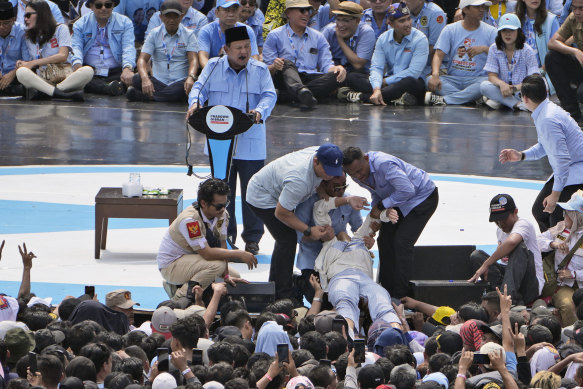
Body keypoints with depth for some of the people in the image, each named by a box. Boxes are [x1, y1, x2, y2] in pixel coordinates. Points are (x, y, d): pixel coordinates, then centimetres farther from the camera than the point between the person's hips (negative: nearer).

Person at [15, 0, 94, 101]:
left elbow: (63, 56, -3)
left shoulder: (61, 29, 9)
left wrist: (32, 63, -4)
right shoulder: (30, 38, 23)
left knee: (88, 71, -33)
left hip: (65, 78, -2)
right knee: (21, 72, -31)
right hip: (42, 80, 2)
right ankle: (62, 94, -42)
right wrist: (24, 63, -3)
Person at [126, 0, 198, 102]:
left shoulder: (189, 35, 8)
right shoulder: (154, 34, 9)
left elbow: (193, 60, -4)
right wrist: (145, 79, -24)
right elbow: (142, 59, -2)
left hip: (179, 81, 0)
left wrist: (191, 77, -28)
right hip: (158, 81, 0)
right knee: (137, 79, -27)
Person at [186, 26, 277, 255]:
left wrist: (260, 111, -27)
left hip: (251, 145, -1)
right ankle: (225, 234, 19)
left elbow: (269, 95, -6)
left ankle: (252, 238, 12)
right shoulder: (213, 68, 6)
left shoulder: (260, 70, 4)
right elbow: (200, 88, 0)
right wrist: (195, 102, -23)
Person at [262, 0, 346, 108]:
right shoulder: (275, 36, 12)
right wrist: (274, 67, -20)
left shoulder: (318, 37, 24)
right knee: (287, 63, -33)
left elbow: (326, 65, 14)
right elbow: (267, 70, 4)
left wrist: (336, 68, -10)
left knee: (337, 75, -25)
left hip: (311, 78, 3)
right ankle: (301, 91, -69)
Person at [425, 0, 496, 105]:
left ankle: (445, 100, -36)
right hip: (453, 79, 1)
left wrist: (484, 49, -19)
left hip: (477, 79, -1)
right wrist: (435, 75, -22)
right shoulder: (450, 30, 8)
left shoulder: (490, 32, 7)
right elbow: (439, 55, -2)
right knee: (430, 80, -28)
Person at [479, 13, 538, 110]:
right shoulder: (494, 49, 1)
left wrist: (515, 88, -27)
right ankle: (517, 104, -31)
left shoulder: (526, 51, -5)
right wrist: (502, 84, -27)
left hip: (521, 91, -2)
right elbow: (492, 76, -4)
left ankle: (498, 101, -24)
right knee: (484, 86, -28)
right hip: (501, 89, 2)